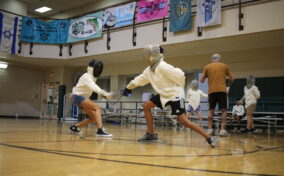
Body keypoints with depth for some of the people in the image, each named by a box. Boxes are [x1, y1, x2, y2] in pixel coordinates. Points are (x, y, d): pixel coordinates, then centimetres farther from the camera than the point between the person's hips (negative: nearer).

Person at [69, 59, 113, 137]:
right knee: (97, 108, -26)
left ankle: (74, 127, 14)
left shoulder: (92, 77, 9)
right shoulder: (87, 76, -21)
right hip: (78, 97, -9)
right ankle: (100, 130, -36)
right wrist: (104, 93, -56)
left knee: (94, 118, 0)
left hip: (82, 97, 9)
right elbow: (94, 87, -41)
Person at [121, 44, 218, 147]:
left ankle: (209, 138, -9)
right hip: (164, 95, 9)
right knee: (146, 106, 4)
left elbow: (180, 75, -23)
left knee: (183, 121, -17)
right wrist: (128, 88, 27)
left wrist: (178, 89, -7)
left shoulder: (163, 67, -22)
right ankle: (150, 134, 13)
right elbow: (139, 79, 19)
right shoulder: (149, 70, 5)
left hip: (175, 95, -9)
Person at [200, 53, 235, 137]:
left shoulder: (207, 67, 10)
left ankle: (210, 129, 5)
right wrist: (229, 84, 28)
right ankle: (222, 130, -8)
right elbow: (232, 78, 8)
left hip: (211, 91, 1)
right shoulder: (224, 66, 10)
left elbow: (202, 80, 8)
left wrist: (202, 80, 30)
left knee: (211, 110, 10)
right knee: (224, 110, 1)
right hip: (222, 90, -1)